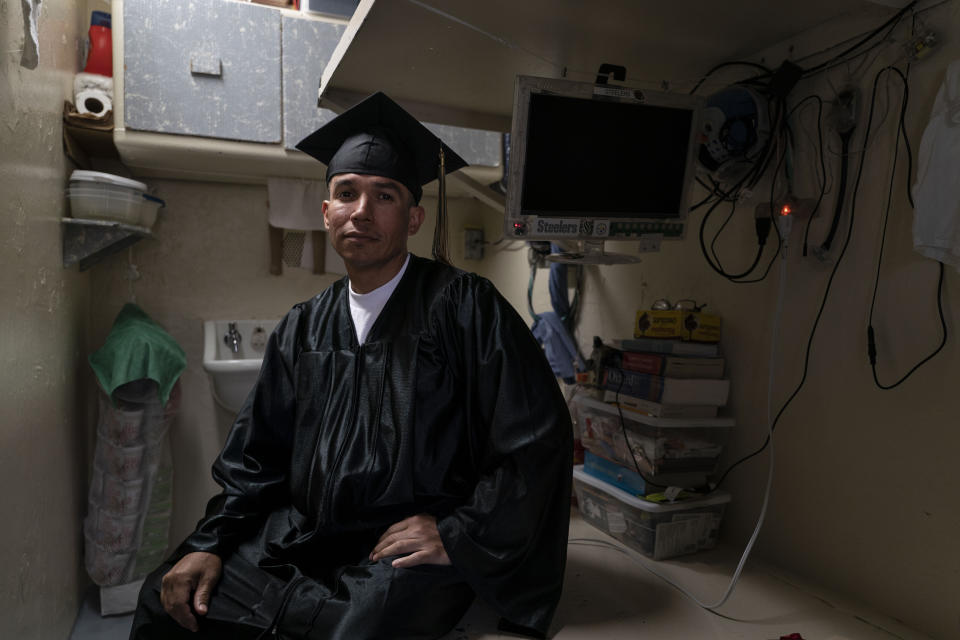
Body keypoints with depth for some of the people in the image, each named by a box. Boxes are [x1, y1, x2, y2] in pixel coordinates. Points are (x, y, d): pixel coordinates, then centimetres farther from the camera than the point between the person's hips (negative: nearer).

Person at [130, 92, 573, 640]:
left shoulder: (465, 306, -9)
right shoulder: (303, 329, 9)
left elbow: (538, 437, -12)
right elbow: (257, 454, 14)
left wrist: (459, 535, -14)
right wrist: (210, 544, 2)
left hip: (409, 553, -4)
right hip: (301, 533, 5)